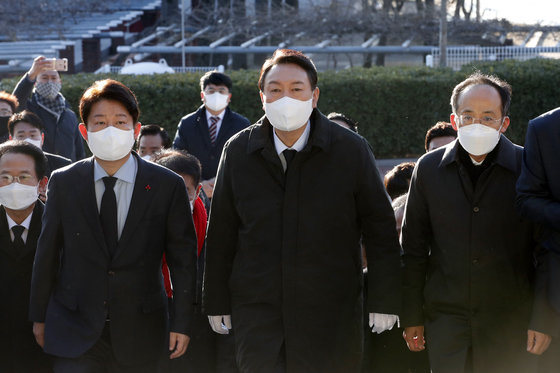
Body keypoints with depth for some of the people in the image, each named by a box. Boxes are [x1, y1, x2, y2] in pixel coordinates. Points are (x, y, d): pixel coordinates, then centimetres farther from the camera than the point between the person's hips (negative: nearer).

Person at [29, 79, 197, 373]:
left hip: (139, 336, 0)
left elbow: (183, 258, 2)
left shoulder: (168, 186, -2)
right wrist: (39, 317, 10)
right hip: (74, 334, 0)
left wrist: (181, 323, 1)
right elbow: (47, 253, 8)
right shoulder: (63, 183, 2)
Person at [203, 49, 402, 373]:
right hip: (257, 315, 1)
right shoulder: (238, 152, 3)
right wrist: (217, 303, 9)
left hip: (332, 318, -1)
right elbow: (221, 235, 9)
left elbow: (381, 230, 1)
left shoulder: (351, 149, -2)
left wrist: (385, 301, -1)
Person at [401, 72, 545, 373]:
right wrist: (412, 317, 7)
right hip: (446, 322, 2)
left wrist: (542, 320, -5)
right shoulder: (429, 168, 4)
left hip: (511, 325, -1)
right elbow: (414, 249, 10)